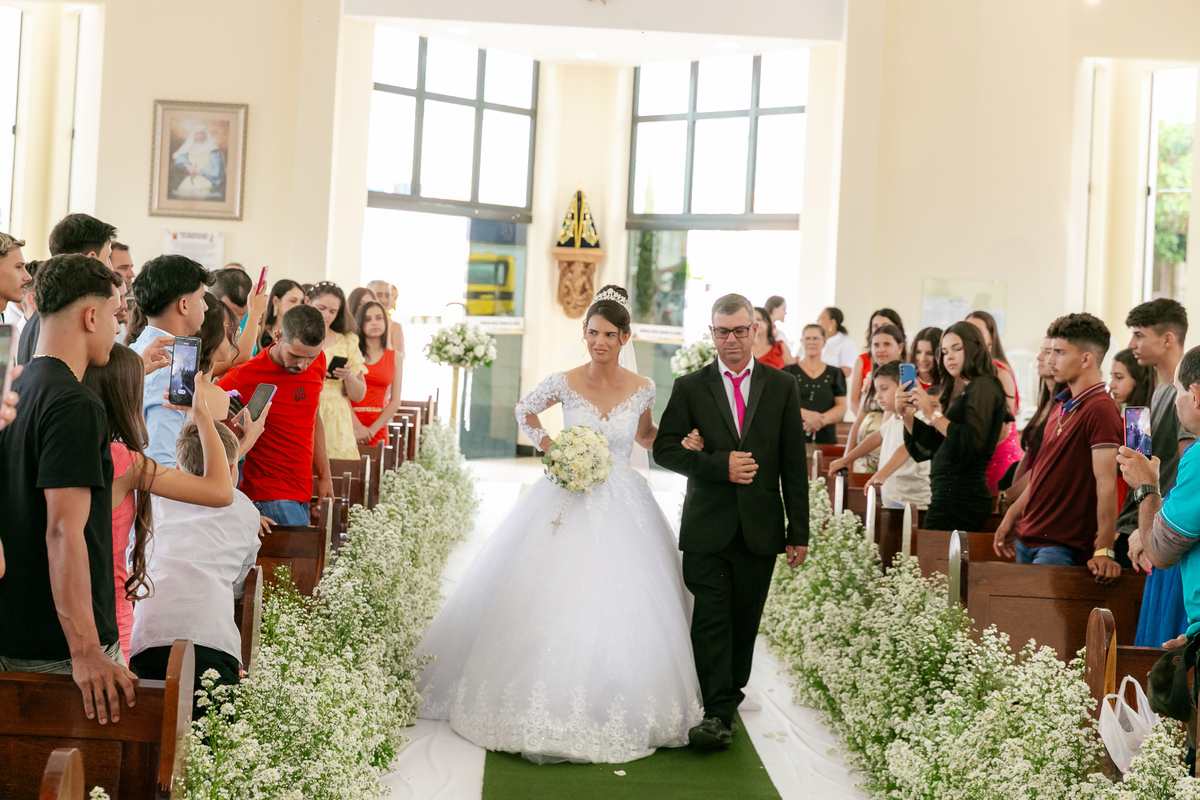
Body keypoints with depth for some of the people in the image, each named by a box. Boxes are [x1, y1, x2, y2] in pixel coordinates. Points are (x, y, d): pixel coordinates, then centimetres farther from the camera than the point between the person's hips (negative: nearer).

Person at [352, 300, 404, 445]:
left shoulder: (395, 358, 10)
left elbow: (395, 401, 5)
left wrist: (373, 429, -5)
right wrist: (357, 427, -14)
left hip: (377, 427, 2)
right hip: (349, 422, -2)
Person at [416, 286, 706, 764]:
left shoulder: (642, 389, -1)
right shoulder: (564, 383, -4)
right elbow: (525, 411, 14)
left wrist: (681, 440, 0)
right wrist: (547, 446, -1)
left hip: (623, 509, 1)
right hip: (568, 506, -1)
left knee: (622, 611, 2)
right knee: (554, 604, 0)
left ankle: (617, 714, 18)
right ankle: (547, 710, 15)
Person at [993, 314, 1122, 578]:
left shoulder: (1100, 410, -17)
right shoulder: (1062, 405, 13)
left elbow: (1106, 483, -23)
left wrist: (1104, 551, -28)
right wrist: (1013, 516, 19)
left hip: (1062, 546, -9)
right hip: (1027, 537, 9)